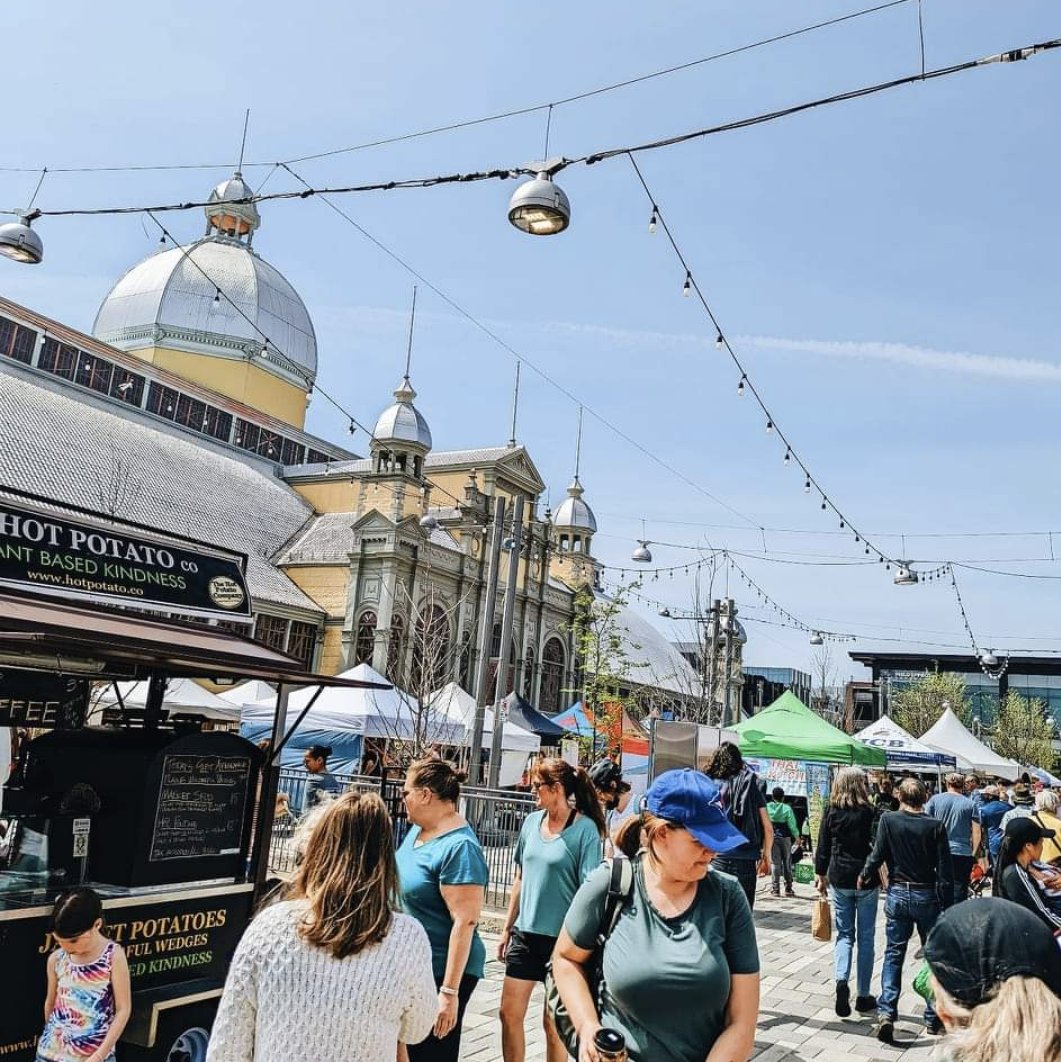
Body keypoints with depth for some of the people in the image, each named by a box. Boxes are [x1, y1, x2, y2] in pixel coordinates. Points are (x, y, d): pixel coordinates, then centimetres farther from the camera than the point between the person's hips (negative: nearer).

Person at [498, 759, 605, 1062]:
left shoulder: (584, 829, -14)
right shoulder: (532, 822, 4)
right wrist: (507, 928, 14)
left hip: (561, 938, -5)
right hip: (526, 933, 5)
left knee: (553, 1023, 8)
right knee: (509, 1014, 10)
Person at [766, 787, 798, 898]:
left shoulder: (767, 807, -5)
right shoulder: (787, 808, -9)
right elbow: (792, 825, -5)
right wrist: (797, 836, 11)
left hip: (772, 838, 1)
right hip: (785, 838, -1)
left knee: (775, 863, 4)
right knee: (787, 863, 10)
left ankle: (776, 888, 2)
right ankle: (788, 888, 15)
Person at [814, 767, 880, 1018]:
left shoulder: (831, 812, -2)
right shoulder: (871, 812, -7)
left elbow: (823, 847, 1)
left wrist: (821, 876, 11)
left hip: (839, 880, 1)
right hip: (867, 881, -1)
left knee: (844, 934, 12)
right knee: (865, 937, 10)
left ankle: (841, 980, -11)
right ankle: (863, 996, 15)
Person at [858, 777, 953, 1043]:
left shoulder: (888, 820, -8)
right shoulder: (935, 826, -9)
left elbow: (877, 856, -5)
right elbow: (945, 871, -9)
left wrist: (864, 877, 13)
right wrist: (948, 906, -2)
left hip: (897, 895, 1)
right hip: (927, 897, 0)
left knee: (893, 955, 9)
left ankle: (886, 1012, -3)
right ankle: (933, 1019, 19)